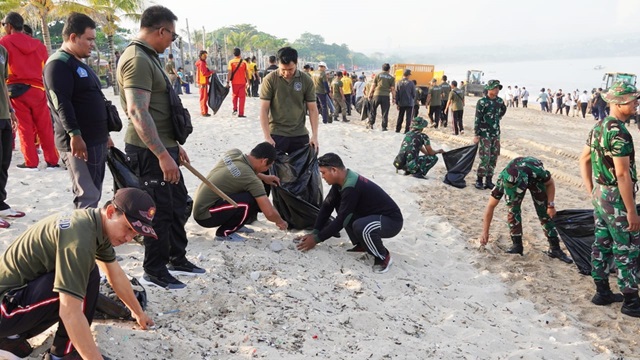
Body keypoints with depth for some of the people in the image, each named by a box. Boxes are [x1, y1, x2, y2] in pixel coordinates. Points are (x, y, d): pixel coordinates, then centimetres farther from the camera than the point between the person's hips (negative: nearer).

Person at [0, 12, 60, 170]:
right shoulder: (37, 44, 11)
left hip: (16, 90, -3)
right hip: (37, 90, 3)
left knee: (24, 127, 3)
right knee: (45, 127, 6)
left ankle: (31, 162, 4)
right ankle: (52, 161, 7)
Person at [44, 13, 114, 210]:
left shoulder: (79, 64, 21)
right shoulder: (58, 64, -10)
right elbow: (61, 103, -20)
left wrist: (104, 134, 25)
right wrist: (74, 134, -27)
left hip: (96, 141, 10)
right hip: (78, 142, -10)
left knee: (94, 194, 13)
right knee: (87, 197, -11)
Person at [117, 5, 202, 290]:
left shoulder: (148, 57, 15)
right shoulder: (137, 60, -18)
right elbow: (137, 112, -27)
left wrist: (174, 146, 22)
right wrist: (162, 154, -28)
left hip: (163, 147, 11)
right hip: (149, 151, -11)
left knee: (177, 203, 19)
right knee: (160, 210, 0)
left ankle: (177, 259, 33)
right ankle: (154, 272, 15)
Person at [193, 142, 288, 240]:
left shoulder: (233, 153, -2)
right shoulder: (252, 180, -23)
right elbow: (269, 213, -20)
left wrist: (264, 177, 21)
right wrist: (280, 222, 1)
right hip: (205, 216, -9)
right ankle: (224, 233, -5)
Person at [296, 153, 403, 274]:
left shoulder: (351, 188, -29)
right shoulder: (342, 181, -2)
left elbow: (340, 220, -26)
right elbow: (327, 206, 2)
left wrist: (317, 239, -18)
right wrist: (314, 232, -4)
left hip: (391, 220, -9)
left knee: (360, 227, -37)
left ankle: (384, 257, -9)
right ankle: (362, 244, 12)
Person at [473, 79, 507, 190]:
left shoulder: (500, 101, 5)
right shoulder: (482, 102, -12)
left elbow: (503, 110, 29)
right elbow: (477, 119, -12)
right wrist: (476, 135, -14)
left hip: (496, 134, 6)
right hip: (485, 134, -6)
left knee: (493, 158, 7)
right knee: (485, 158, -9)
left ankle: (489, 180, 15)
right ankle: (479, 180, 2)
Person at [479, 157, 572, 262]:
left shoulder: (536, 171, -44)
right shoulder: (503, 181, -38)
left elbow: (550, 183, -19)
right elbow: (490, 206, -29)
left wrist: (551, 205, -22)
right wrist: (485, 233, -28)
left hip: (535, 179, -1)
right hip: (512, 181, 1)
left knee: (545, 211, -7)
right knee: (512, 209, -16)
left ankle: (555, 248, 0)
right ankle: (517, 245, -4)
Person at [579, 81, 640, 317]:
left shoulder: (599, 127, 7)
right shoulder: (619, 133, -22)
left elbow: (584, 159, 15)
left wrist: (591, 190, 17)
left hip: (599, 194, 9)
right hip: (616, 199, -9)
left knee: (602, 244, 15)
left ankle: (602, 292, 26)